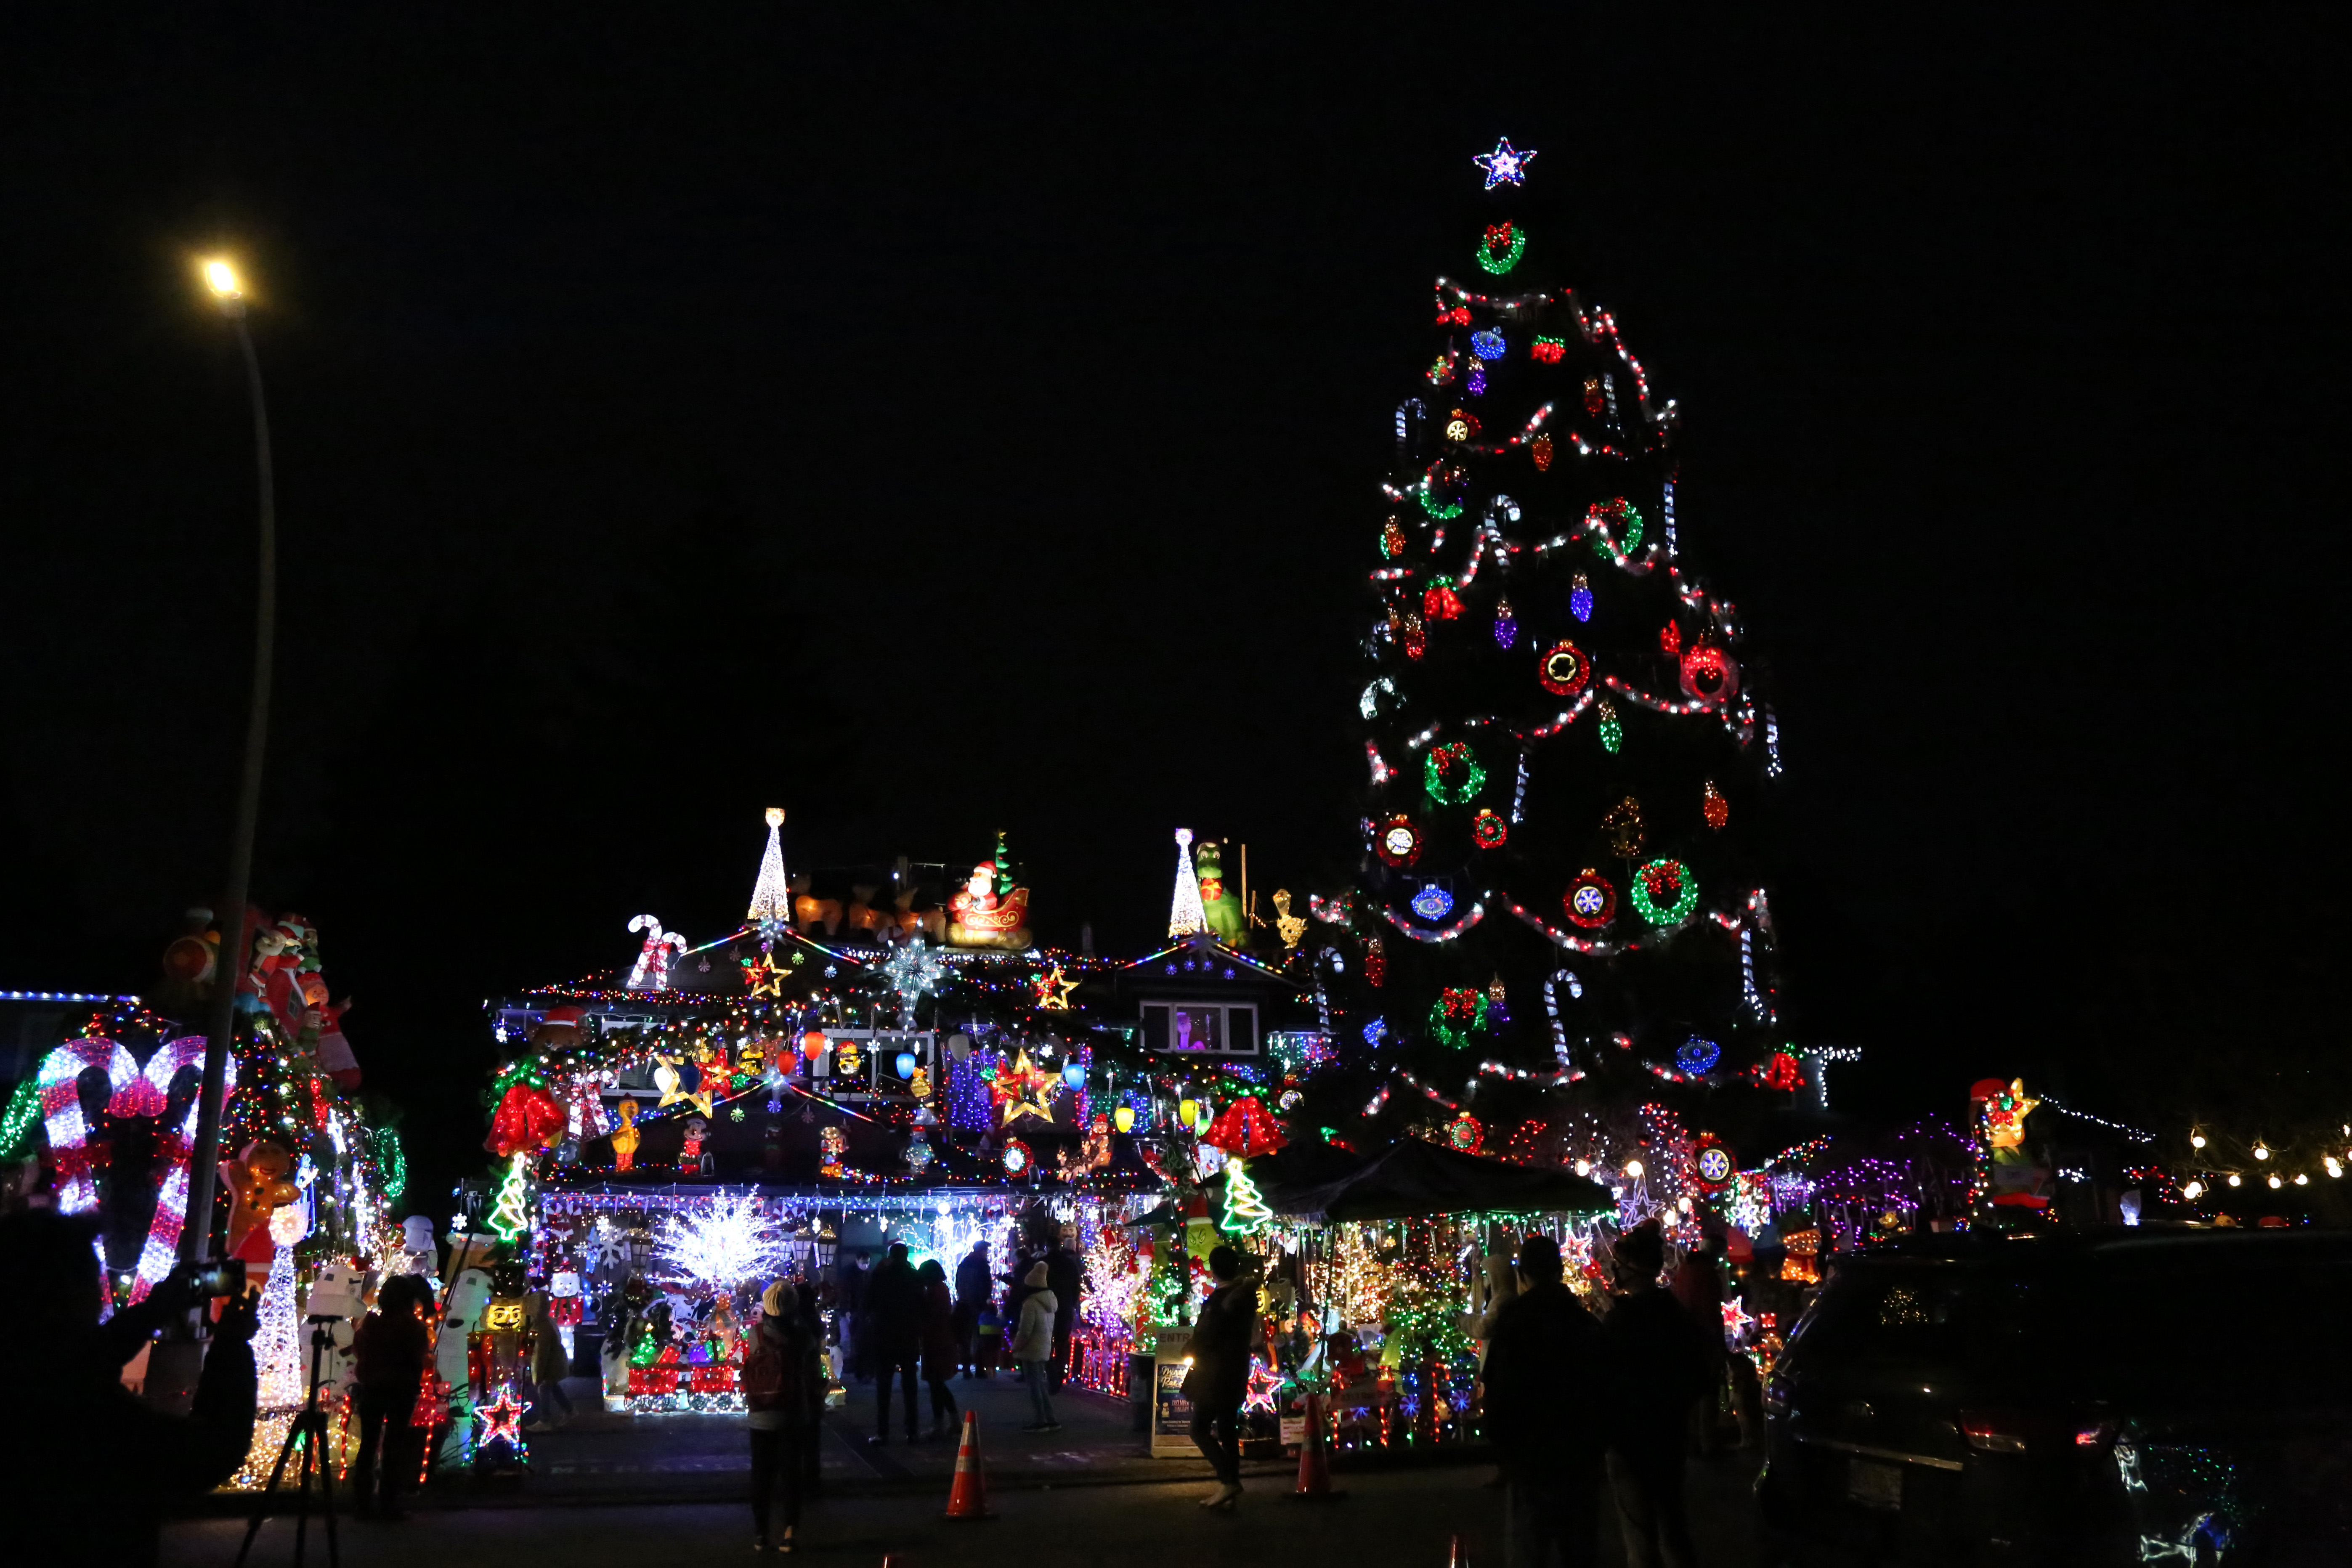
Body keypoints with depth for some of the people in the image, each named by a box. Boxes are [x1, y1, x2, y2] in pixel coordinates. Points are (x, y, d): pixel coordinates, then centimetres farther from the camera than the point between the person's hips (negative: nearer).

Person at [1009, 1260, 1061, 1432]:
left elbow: (1025, 1331, -19)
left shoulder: (1031, 1304, -19)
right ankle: (1050, 1420, 15)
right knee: (1040, 1384, 15)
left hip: (1032, 1350, -9)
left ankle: (1041, 1421, 1)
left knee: (1034, 1385, -1)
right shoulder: (1049, 1302, 9)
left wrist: (1016, 1349, -8)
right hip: (1045, 1348, 9)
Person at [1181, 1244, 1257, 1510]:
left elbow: (1202, 1339, -19)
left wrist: (1189, 1351, 0)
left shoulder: (1217, 1301, -18)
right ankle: (1230, 1492, 12)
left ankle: (1228, 1480, -15)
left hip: (1214, 1375, -8)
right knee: (1228, 1430, 12)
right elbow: (1254, 1338, 17)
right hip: (1237, 1374, 8)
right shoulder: (1247, 1297, 6)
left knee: (1200, 1429, -2)